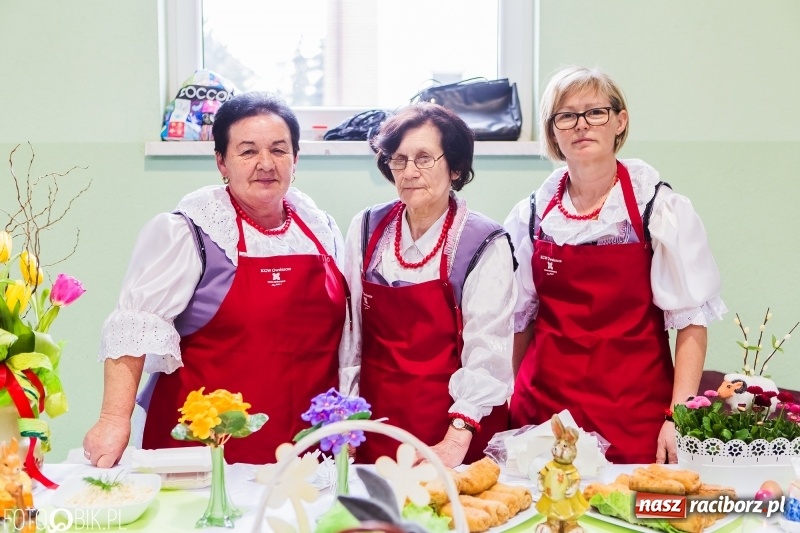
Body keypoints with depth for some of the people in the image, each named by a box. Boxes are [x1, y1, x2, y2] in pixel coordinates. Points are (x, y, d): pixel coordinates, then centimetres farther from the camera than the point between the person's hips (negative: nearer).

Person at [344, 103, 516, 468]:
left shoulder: (485, 245, -9)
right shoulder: (366, 230, 2)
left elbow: (487, 354, -15)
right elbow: (349, 329, 5)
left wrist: (456, 441, -23)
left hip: (459, 428, -3)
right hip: (376, 420, 3)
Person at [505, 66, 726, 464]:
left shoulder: (661, 209, -5)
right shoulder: (530, 215, 3)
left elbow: (691, 321, -4)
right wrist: (515, 404, 12)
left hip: (634, 415, -2)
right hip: (544, 410, 2)